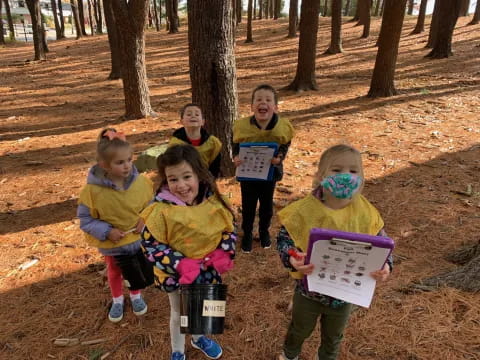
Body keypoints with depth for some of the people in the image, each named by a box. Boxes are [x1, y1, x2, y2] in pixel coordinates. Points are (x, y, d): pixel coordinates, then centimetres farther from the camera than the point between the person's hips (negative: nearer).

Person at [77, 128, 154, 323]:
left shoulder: (140, 181, -18)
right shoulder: (93, 190, -26)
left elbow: (151, 204, -1)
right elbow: (85, 220, -15)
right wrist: (106, 232, -26)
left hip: (140, 238, 2)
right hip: (113, 243, -2)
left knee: (145, 272, 18)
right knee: (114, 271, 24)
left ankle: (136, 295, 50)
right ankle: (117, 300, 53)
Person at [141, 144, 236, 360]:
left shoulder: (213, 202, -15)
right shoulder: (162, 210, -25)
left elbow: (229, 229, -1)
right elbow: (150, 244, -20)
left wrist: (224, 253, -18)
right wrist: (180, 265, -28)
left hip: (208, 272, 3)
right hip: (177, 275, -3)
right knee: (179, 314, 22)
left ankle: (198, 338, 60)